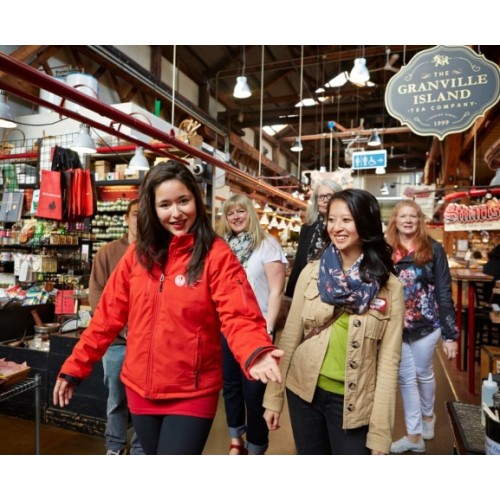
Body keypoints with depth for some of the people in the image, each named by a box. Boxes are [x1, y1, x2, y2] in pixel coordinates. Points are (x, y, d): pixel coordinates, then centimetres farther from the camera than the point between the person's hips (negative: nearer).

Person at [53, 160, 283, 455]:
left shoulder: (216, 254, -14)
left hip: (192, 394, -4)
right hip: (140, 389, 5)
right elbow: (109, 315, 4)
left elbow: (239, 316, -20)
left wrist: (255, 353, -39)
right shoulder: (138, 253, 0)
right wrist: (75, 367, 5)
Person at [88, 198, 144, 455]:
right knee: (116, 397, 16)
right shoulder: (107, 252, 2)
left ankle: (140, 448, 31)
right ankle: (115, 445, 37)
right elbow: (96, 295, -3)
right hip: (116, 341, 1)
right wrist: (122, 328, -10)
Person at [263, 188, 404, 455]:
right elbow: (289, 337, -2)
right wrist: (273, 397, 1)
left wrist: (380, 432, -8)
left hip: (353, 403, -2)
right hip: (304, 392, 2)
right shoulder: (311, 272, -6)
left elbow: (389, 360, -8)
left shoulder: (390, 288, -9)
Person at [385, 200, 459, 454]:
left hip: (425, 325, -1)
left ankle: (428, 415, 47)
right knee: (405, 379, 11)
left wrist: (450, 333, -8)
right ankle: (414, 435, 27)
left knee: (424, 374, 18)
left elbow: (444, 292, -6)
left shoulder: (433, 249, -7)